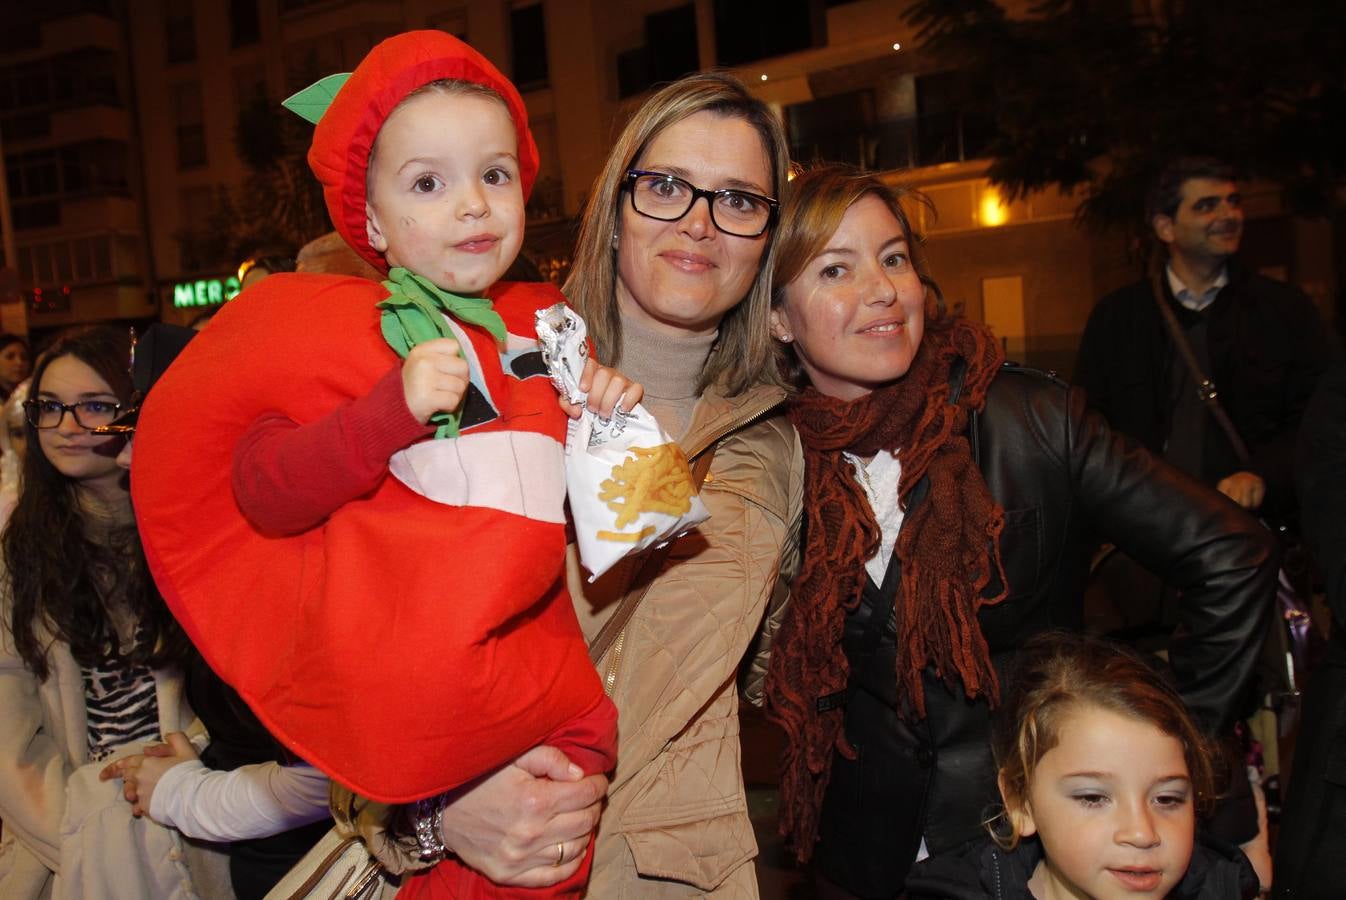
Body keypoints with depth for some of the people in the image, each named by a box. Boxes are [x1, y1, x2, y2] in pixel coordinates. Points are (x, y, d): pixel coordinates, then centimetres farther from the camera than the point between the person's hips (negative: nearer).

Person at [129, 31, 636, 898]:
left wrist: (607, 413, 2)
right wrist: (395, 409, -23)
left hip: (533, 647, 5)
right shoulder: (329, 331, -1)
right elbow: (263, 498, -11)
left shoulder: (543, 324, 13)